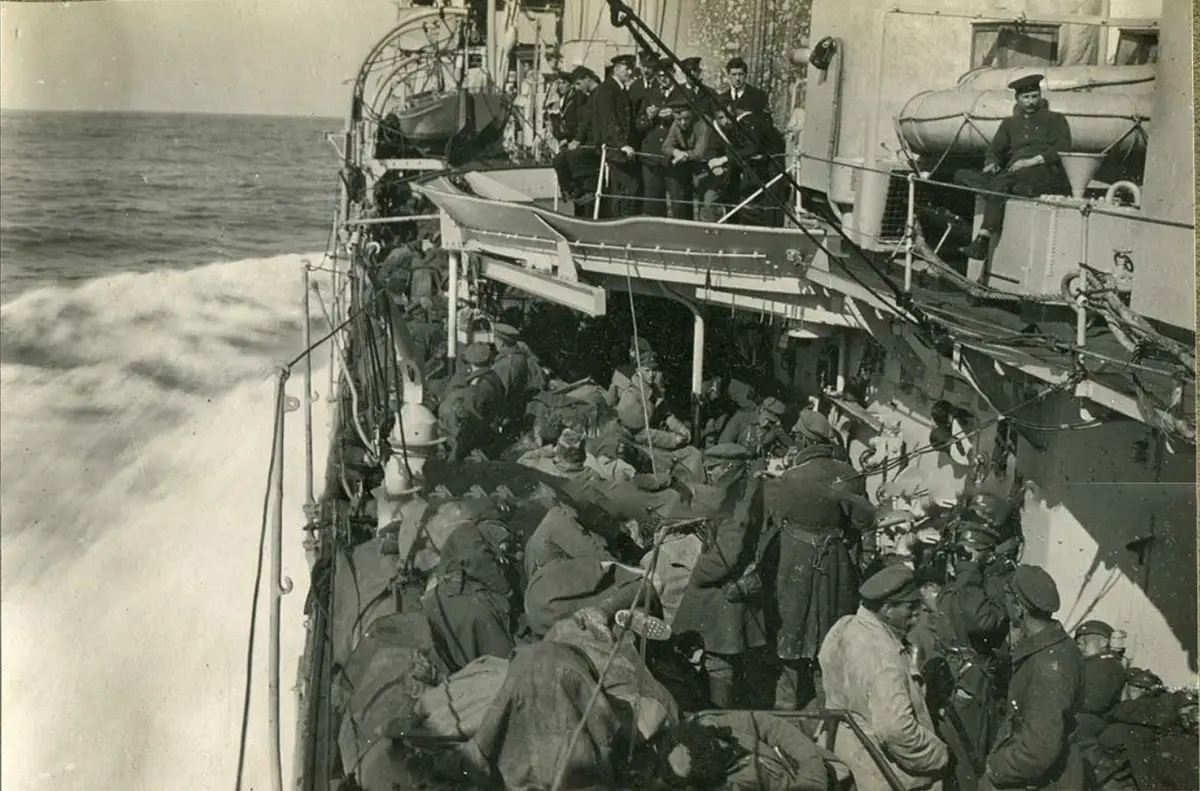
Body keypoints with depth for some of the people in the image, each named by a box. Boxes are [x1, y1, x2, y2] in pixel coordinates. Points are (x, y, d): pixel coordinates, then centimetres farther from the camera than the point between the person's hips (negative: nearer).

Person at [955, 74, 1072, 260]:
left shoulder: (1055, 119, 17)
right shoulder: (1010, 123, 28)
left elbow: (1062, 150, 2)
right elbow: (994, 150, 22)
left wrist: (1031, 161, -12)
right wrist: (991, 163, -3)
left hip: (1045, 174, -5)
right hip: (1014, 176, 5)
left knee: (1000, 183, -36)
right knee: (962, 176, -15)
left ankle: (983, 240, -44)